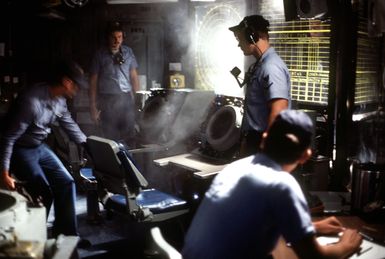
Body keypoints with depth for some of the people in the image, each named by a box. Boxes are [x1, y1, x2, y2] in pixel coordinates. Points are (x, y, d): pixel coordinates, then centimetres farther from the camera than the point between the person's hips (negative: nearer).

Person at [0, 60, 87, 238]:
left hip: (40, 148, 8)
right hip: (20, 150, -8)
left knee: (66, 183, 0)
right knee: (44, 193, -13)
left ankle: (67, 235, 9)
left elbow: (69, 124, 16)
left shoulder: (60, 100, -4)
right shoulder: (31, 101, -30)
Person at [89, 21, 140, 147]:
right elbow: (93, 81, 2)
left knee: (130, 137, -1)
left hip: (127, 98, 2)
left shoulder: (128, 52, 8)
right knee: (111, 138, 2)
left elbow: (133, 76, 14)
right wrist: (93, 107, -1)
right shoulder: (100, 55, 1)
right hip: (108, 100, -2)